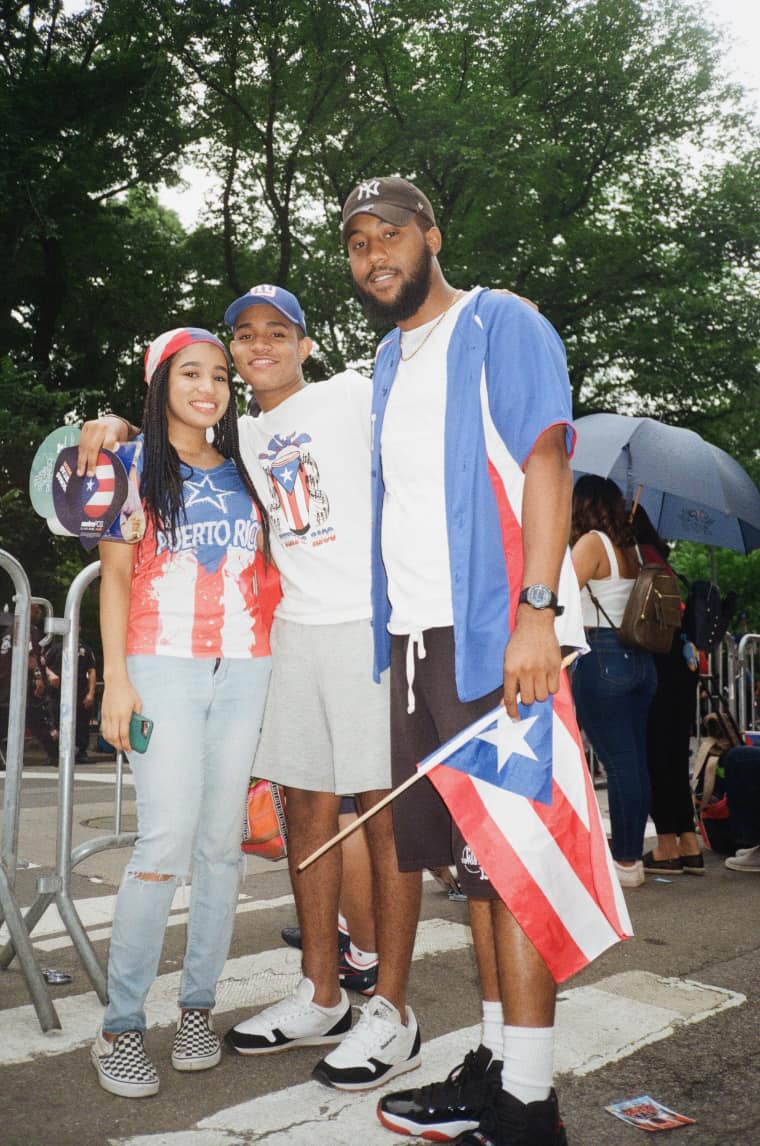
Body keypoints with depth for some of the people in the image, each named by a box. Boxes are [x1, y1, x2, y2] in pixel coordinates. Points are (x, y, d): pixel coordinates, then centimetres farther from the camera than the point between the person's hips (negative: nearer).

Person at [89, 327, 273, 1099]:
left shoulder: (244, 471, 17)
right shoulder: (135, 465, 8)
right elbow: (115, 576, 3)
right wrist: (115, 678, -7)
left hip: (245, 669, 4)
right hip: (163, 666, -3)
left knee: (222, 841, 2)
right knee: (167, 841, -11)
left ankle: (197, 1007, 14)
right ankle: (120, 1026, 1)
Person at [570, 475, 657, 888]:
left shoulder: (592, 543, -7)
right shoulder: (632, 545, 14)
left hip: (600, 659, -7)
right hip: (639, 660, 8)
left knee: (619, 763, -4)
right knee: (635, 760, 10)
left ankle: (625, 862, 3)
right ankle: (634, 854, 18)